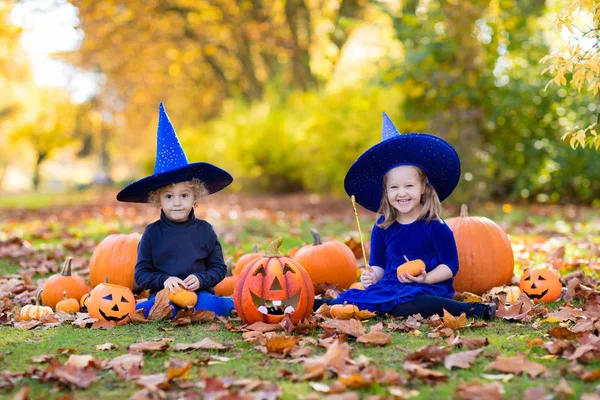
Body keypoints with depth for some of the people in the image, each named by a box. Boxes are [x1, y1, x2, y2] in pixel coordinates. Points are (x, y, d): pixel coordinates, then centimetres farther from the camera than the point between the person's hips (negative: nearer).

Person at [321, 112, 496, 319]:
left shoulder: (435, 226, -8)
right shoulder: (382, 228, 7)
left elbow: (451, 266, -6)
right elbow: (378, 264, 15)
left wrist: (426, 278, -22)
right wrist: (372, 275, -7)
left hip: (428, 289, -5)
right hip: (391, 287, 5)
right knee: (351, 302, -18)